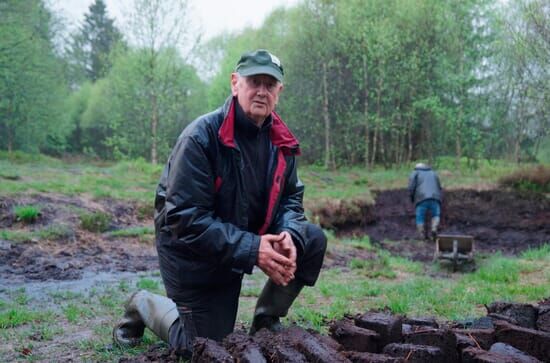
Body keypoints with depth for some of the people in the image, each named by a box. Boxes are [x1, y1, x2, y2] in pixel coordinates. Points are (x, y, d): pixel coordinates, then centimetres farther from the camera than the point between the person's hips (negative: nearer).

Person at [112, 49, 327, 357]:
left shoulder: (281, 141, -5)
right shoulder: (201, 137, -26)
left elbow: (291, 197, 3)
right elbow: (185, 220, -30)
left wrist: (289, 235, -21)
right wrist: (252, 250, -33)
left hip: (249, 239, 6)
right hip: (195, 250, -6)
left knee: (313, 240, -10)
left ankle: (267, 320, 6)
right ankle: (145, 306, 27)